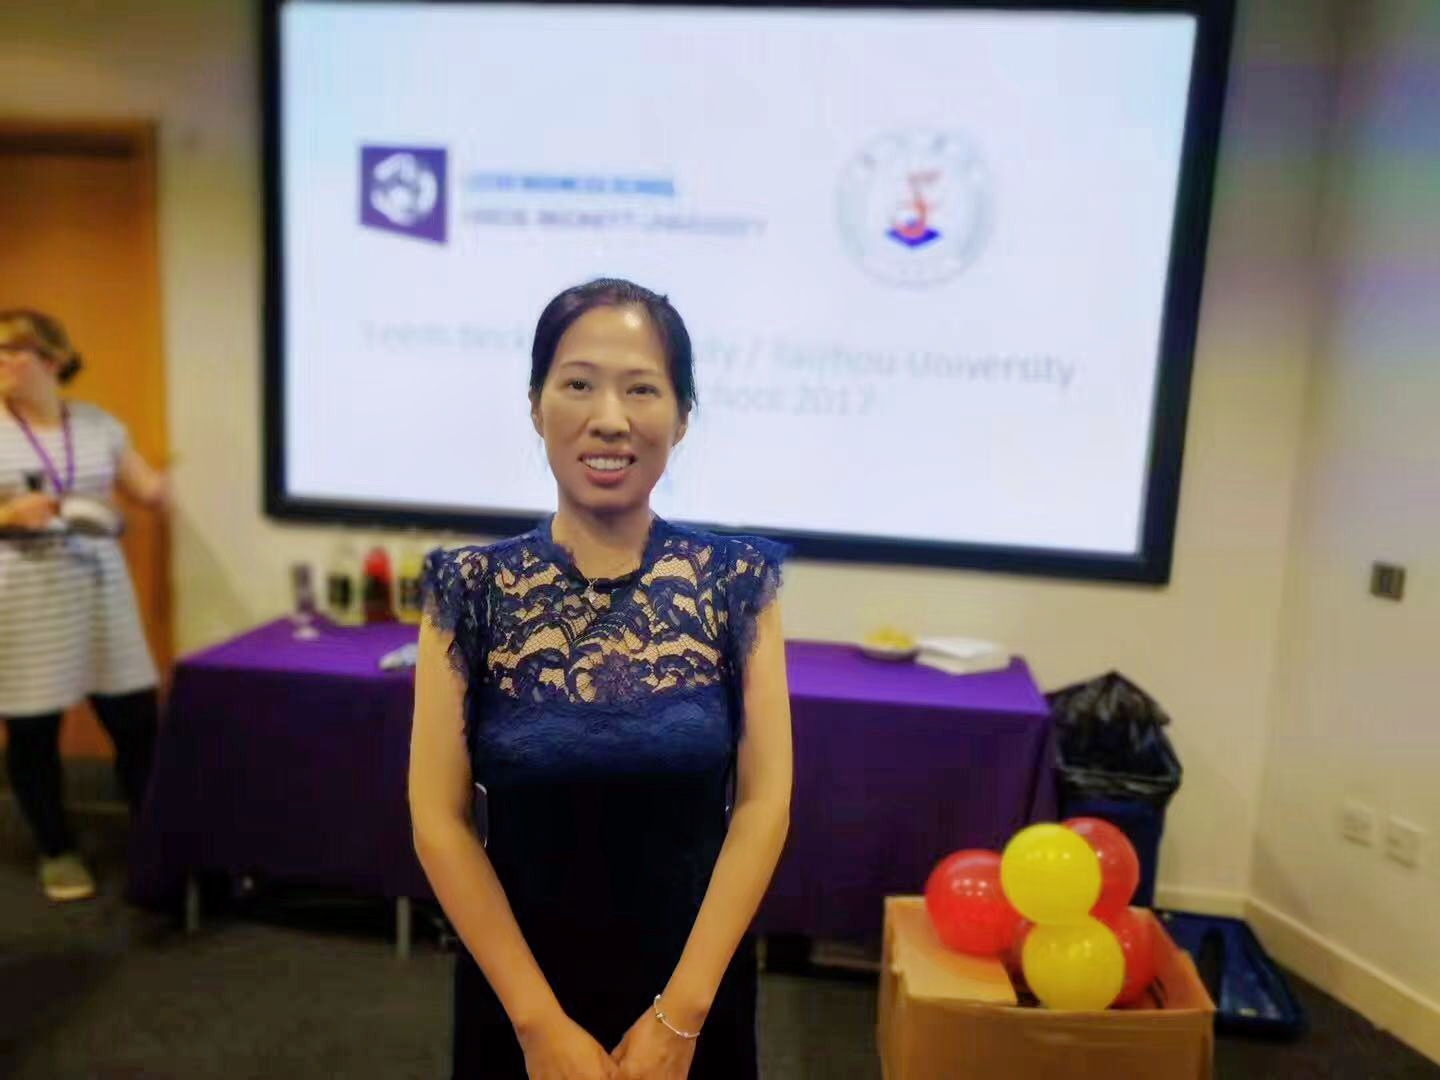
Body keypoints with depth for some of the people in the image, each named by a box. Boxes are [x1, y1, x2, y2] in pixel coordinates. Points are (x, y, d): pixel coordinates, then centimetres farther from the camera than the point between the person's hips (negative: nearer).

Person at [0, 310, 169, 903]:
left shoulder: (99, 424, 5)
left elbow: (149, 492, 10)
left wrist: (156, 488, -12)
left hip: (100, 593, 2)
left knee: (137, 720, 4)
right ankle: (57, 853, 26)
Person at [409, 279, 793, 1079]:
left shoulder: (737, 580, -10)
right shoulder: (472, 588, -10)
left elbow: (764, 803, -10)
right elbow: (441, 820, -9)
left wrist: (679, 1013, -12)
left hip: (694, 985, 0)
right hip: (517, 989, 0)